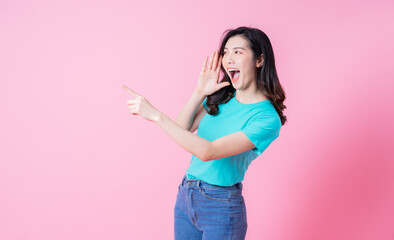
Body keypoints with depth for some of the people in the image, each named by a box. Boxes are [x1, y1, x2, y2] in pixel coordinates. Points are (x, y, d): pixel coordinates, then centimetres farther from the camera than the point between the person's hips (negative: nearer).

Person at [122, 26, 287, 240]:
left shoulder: (267, 118, -18)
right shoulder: (222, 97, 4)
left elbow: (207, 152, -26)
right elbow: (183, 129, 6)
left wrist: (155, 115, -26)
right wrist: (200, 93, -5)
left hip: (221, 207, -6)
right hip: (185, 197, 6)